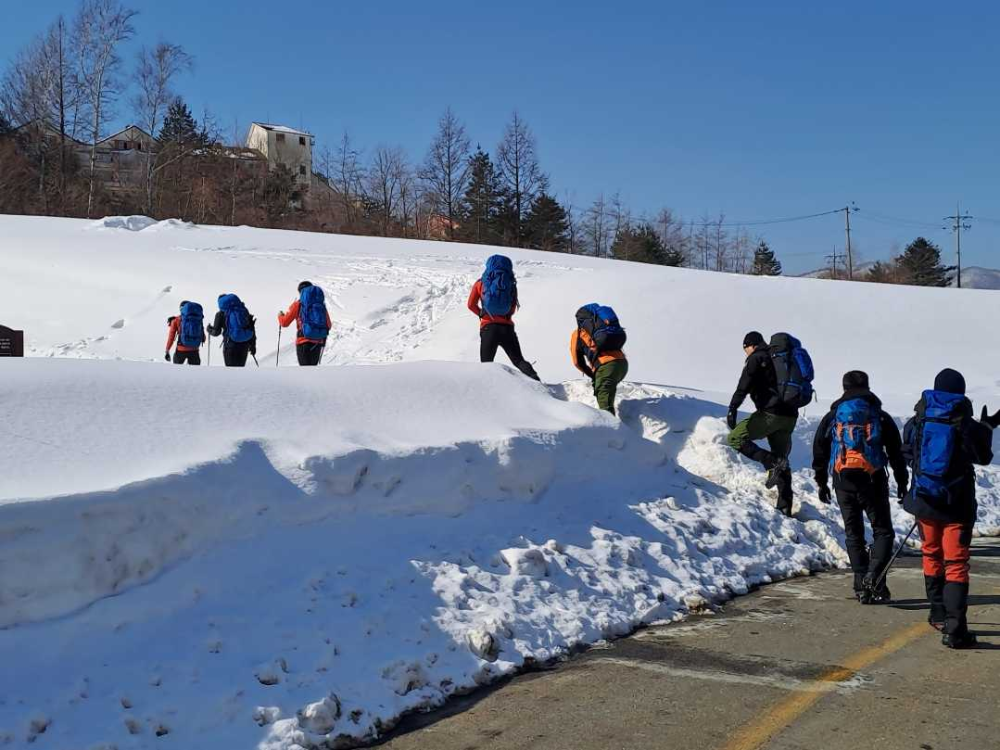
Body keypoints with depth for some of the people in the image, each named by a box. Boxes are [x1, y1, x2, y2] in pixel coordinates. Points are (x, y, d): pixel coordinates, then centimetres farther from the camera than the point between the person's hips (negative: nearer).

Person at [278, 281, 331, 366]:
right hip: (318, 342, 4)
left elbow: (284, 323, 2)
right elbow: (329, 326, 15)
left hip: (303, 341, -4)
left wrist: (280, 315, 25)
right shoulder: (321, 305, 9)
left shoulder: (298, 305, 0)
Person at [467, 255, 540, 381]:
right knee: (519, 361, 8)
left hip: (488, 327, -1)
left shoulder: (481, 283, 5)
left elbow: (471, 305, 7)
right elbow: (513, 309, 13)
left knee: (486, 363, 6)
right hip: (507, 327, 1)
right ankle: (536, 381, -12)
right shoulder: (511, 284, 8)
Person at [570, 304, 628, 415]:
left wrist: (591, 374, 31)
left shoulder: (577, 334, 18)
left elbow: (577, 362, 18)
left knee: (605, 405, -11)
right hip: (623, 363, 6)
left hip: (606, 365, -6)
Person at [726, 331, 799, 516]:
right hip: (790, 416, 8)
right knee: (781, 461, 13)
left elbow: (744, 385, -14)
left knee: (735, 438, -4)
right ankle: (785, 508, 9)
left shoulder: (756, 358, 0)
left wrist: (732, 409, -20)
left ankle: (771, 462, -19)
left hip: (770, 413, -8)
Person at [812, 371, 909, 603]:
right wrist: (902, 481, 14)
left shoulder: (832, 417, 9)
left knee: (853, 533, 11)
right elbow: (896, 452, 7)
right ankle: (874, 577, -15)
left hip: (843, 481, 2)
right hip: (873, 479, -2)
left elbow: (820, 452, 10)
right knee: (883, 531, 6)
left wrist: (822, 483, 17)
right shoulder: (881, 417, 6)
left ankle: (861, 587, 7)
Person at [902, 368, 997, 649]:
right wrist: (987, 428, 19)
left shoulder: (917, 421, -2)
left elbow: (908, 454, 13)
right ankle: (954, 628, -13)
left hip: (925, 499, 3)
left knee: (932, 555, 22)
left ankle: (939, 615, 31)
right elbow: (983, 457, 7)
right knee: (956, 564, -3)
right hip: (957, 503, -3)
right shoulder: (967, 424, -10)